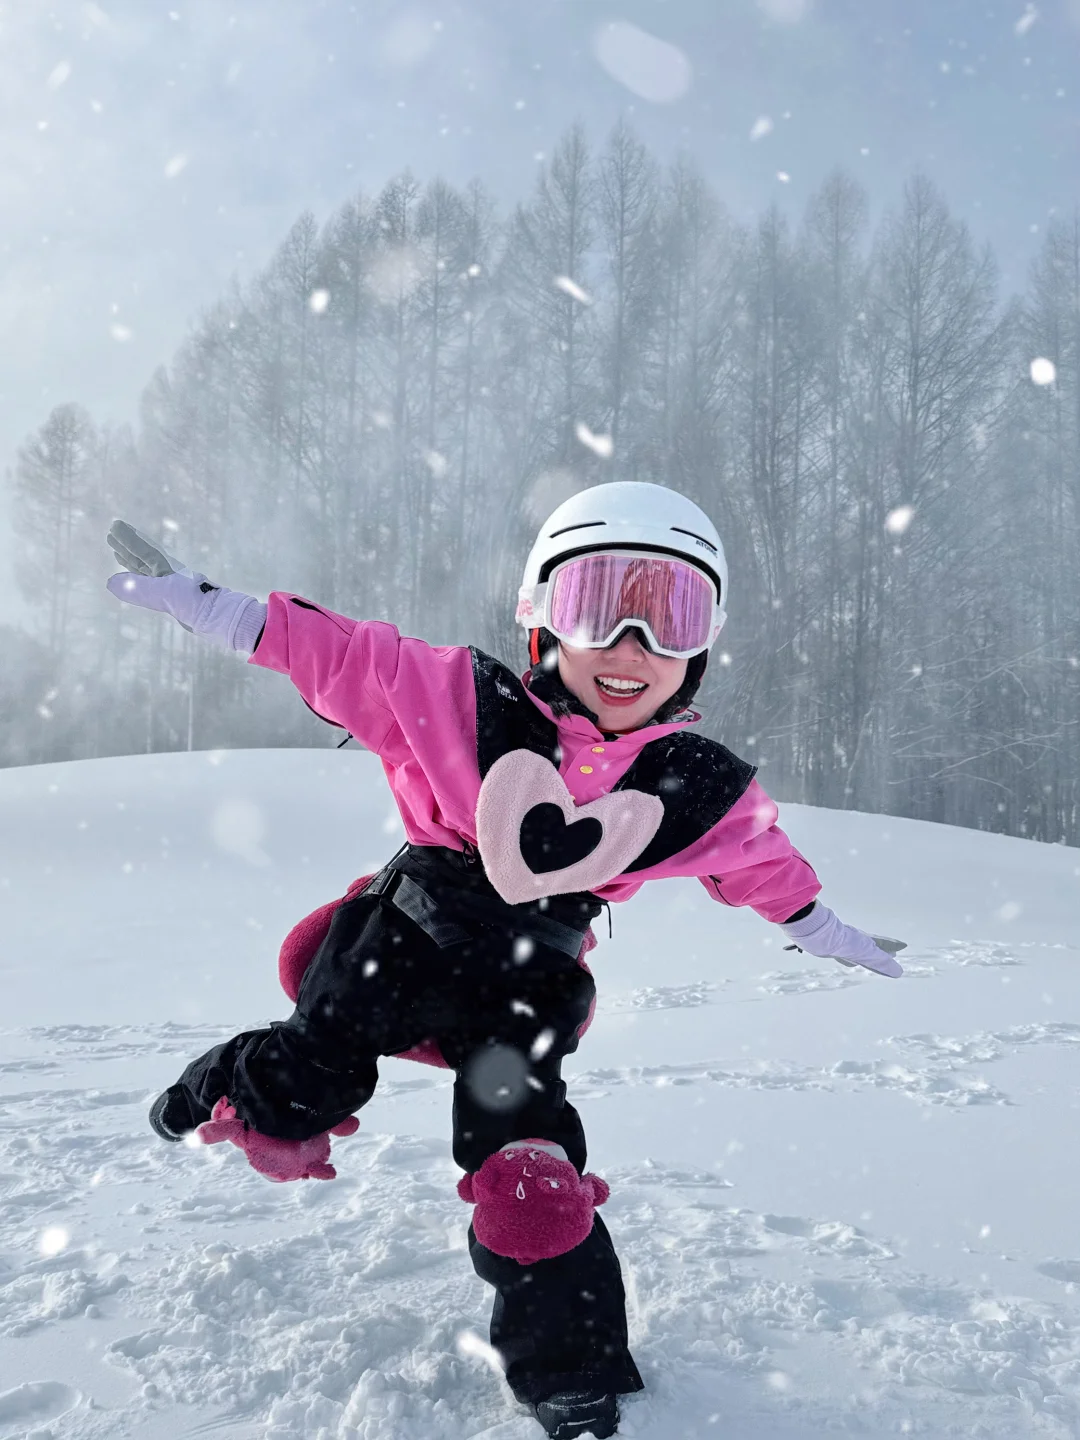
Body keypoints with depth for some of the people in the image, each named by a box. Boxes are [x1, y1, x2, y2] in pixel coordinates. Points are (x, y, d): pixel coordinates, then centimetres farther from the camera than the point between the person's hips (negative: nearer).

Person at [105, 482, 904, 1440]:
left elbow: (763, 864, 9)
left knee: (530, 1178, -11)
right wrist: (196, 601, -8)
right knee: (284, 1119, 3)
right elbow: (335, 656, -9)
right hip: (399, 947, 0)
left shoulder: (705, 794, -11)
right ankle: (231, 1092, 43)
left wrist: (831, 936, 22)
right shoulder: (460, 700, -19)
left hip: (525, 992, 1)